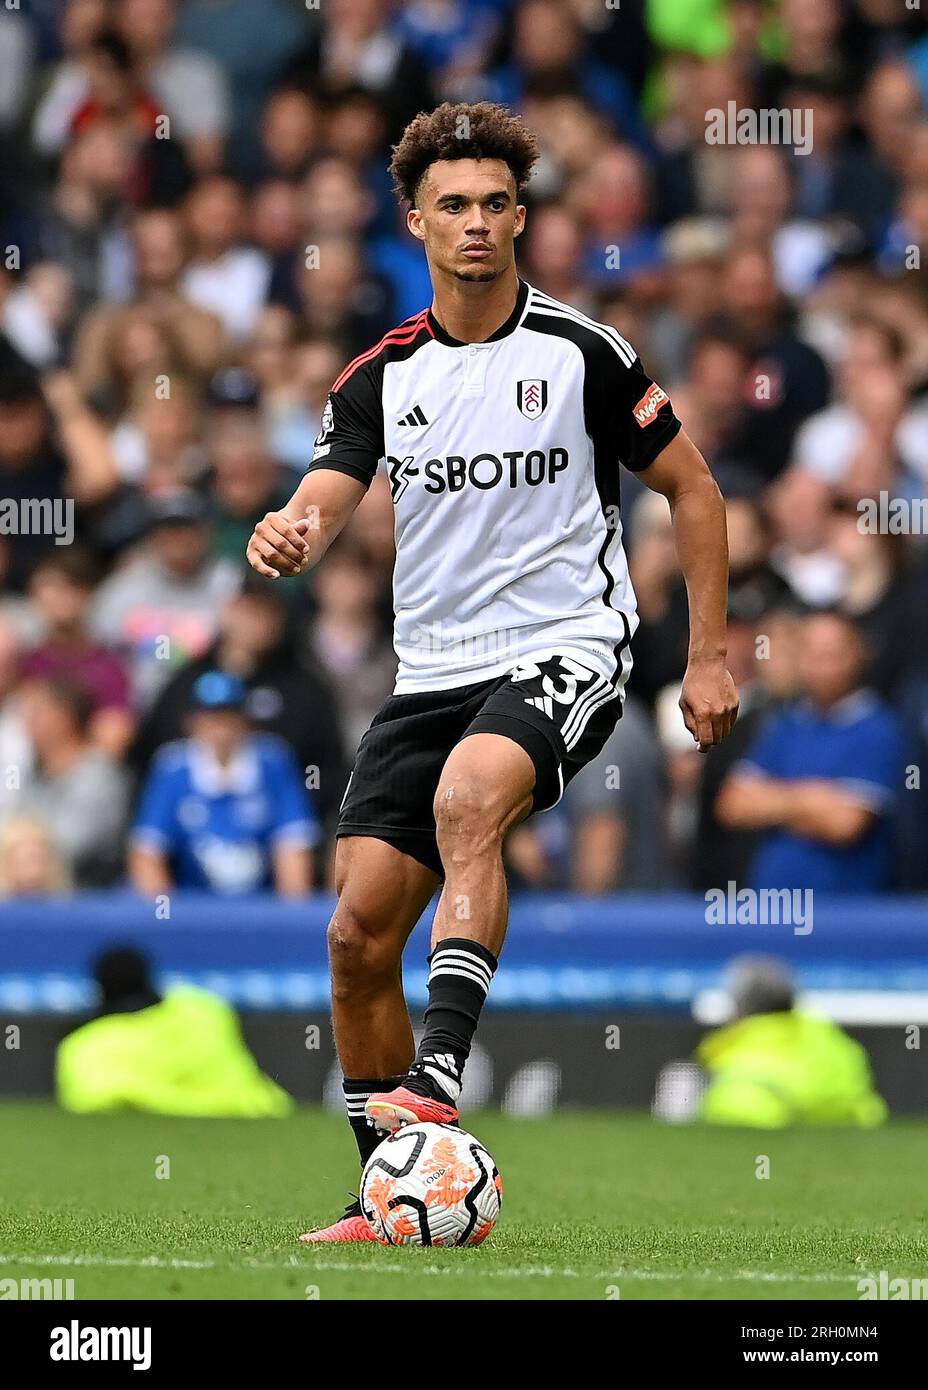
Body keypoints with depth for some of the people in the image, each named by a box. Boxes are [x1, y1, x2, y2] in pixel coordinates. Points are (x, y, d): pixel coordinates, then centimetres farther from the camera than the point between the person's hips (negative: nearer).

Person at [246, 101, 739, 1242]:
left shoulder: (582, 354, -2)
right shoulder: (382, 376, 7)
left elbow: (691, 488, 6)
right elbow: (321, 506, -3)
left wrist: (709, 656, 2)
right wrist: (287, 537, -28)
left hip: (564, 653, -5)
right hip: (431, 670, 5)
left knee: (469, 795, -36)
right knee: (358, 933, -4)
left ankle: (441, 1074, -42)